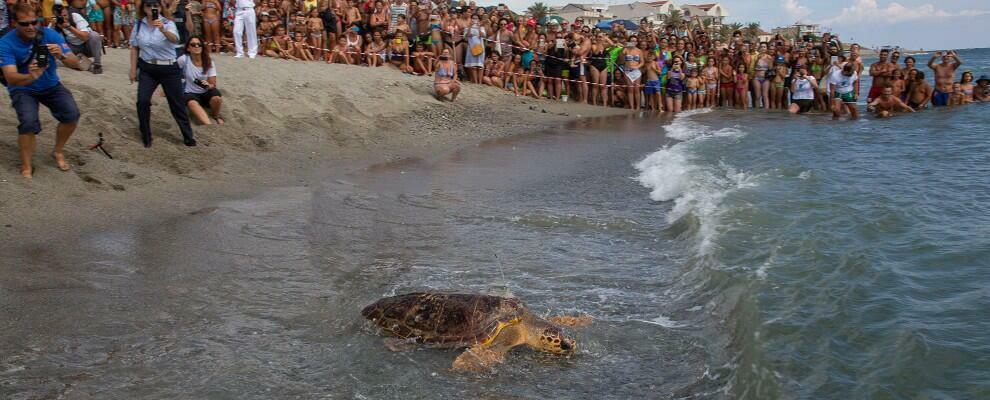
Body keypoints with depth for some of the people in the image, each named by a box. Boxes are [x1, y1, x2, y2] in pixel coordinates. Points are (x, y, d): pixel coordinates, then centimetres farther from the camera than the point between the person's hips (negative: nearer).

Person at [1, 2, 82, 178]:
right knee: (29, 122, -28)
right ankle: (26, 165, -4)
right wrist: (30, 76, -54)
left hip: (50, 85, 3)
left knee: (72, 114, -20)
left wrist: (62, 56, -44)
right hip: (22, 89, -2)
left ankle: (58, 152, 8)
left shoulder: (50, 35, -17)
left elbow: (75, 63, -20)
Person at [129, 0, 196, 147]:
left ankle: (188, 137, 18)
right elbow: (134, 48, 8)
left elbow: (174, 39, -34)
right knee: (142, 101, -9)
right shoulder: (138, 25, 0)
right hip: (147, 69, 3)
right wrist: (133, 69, 5)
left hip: (169, 69, -3)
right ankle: (146, 136, 8)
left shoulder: (168, 23, -12)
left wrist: (163, 30, -53)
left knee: (177, 103, 4)